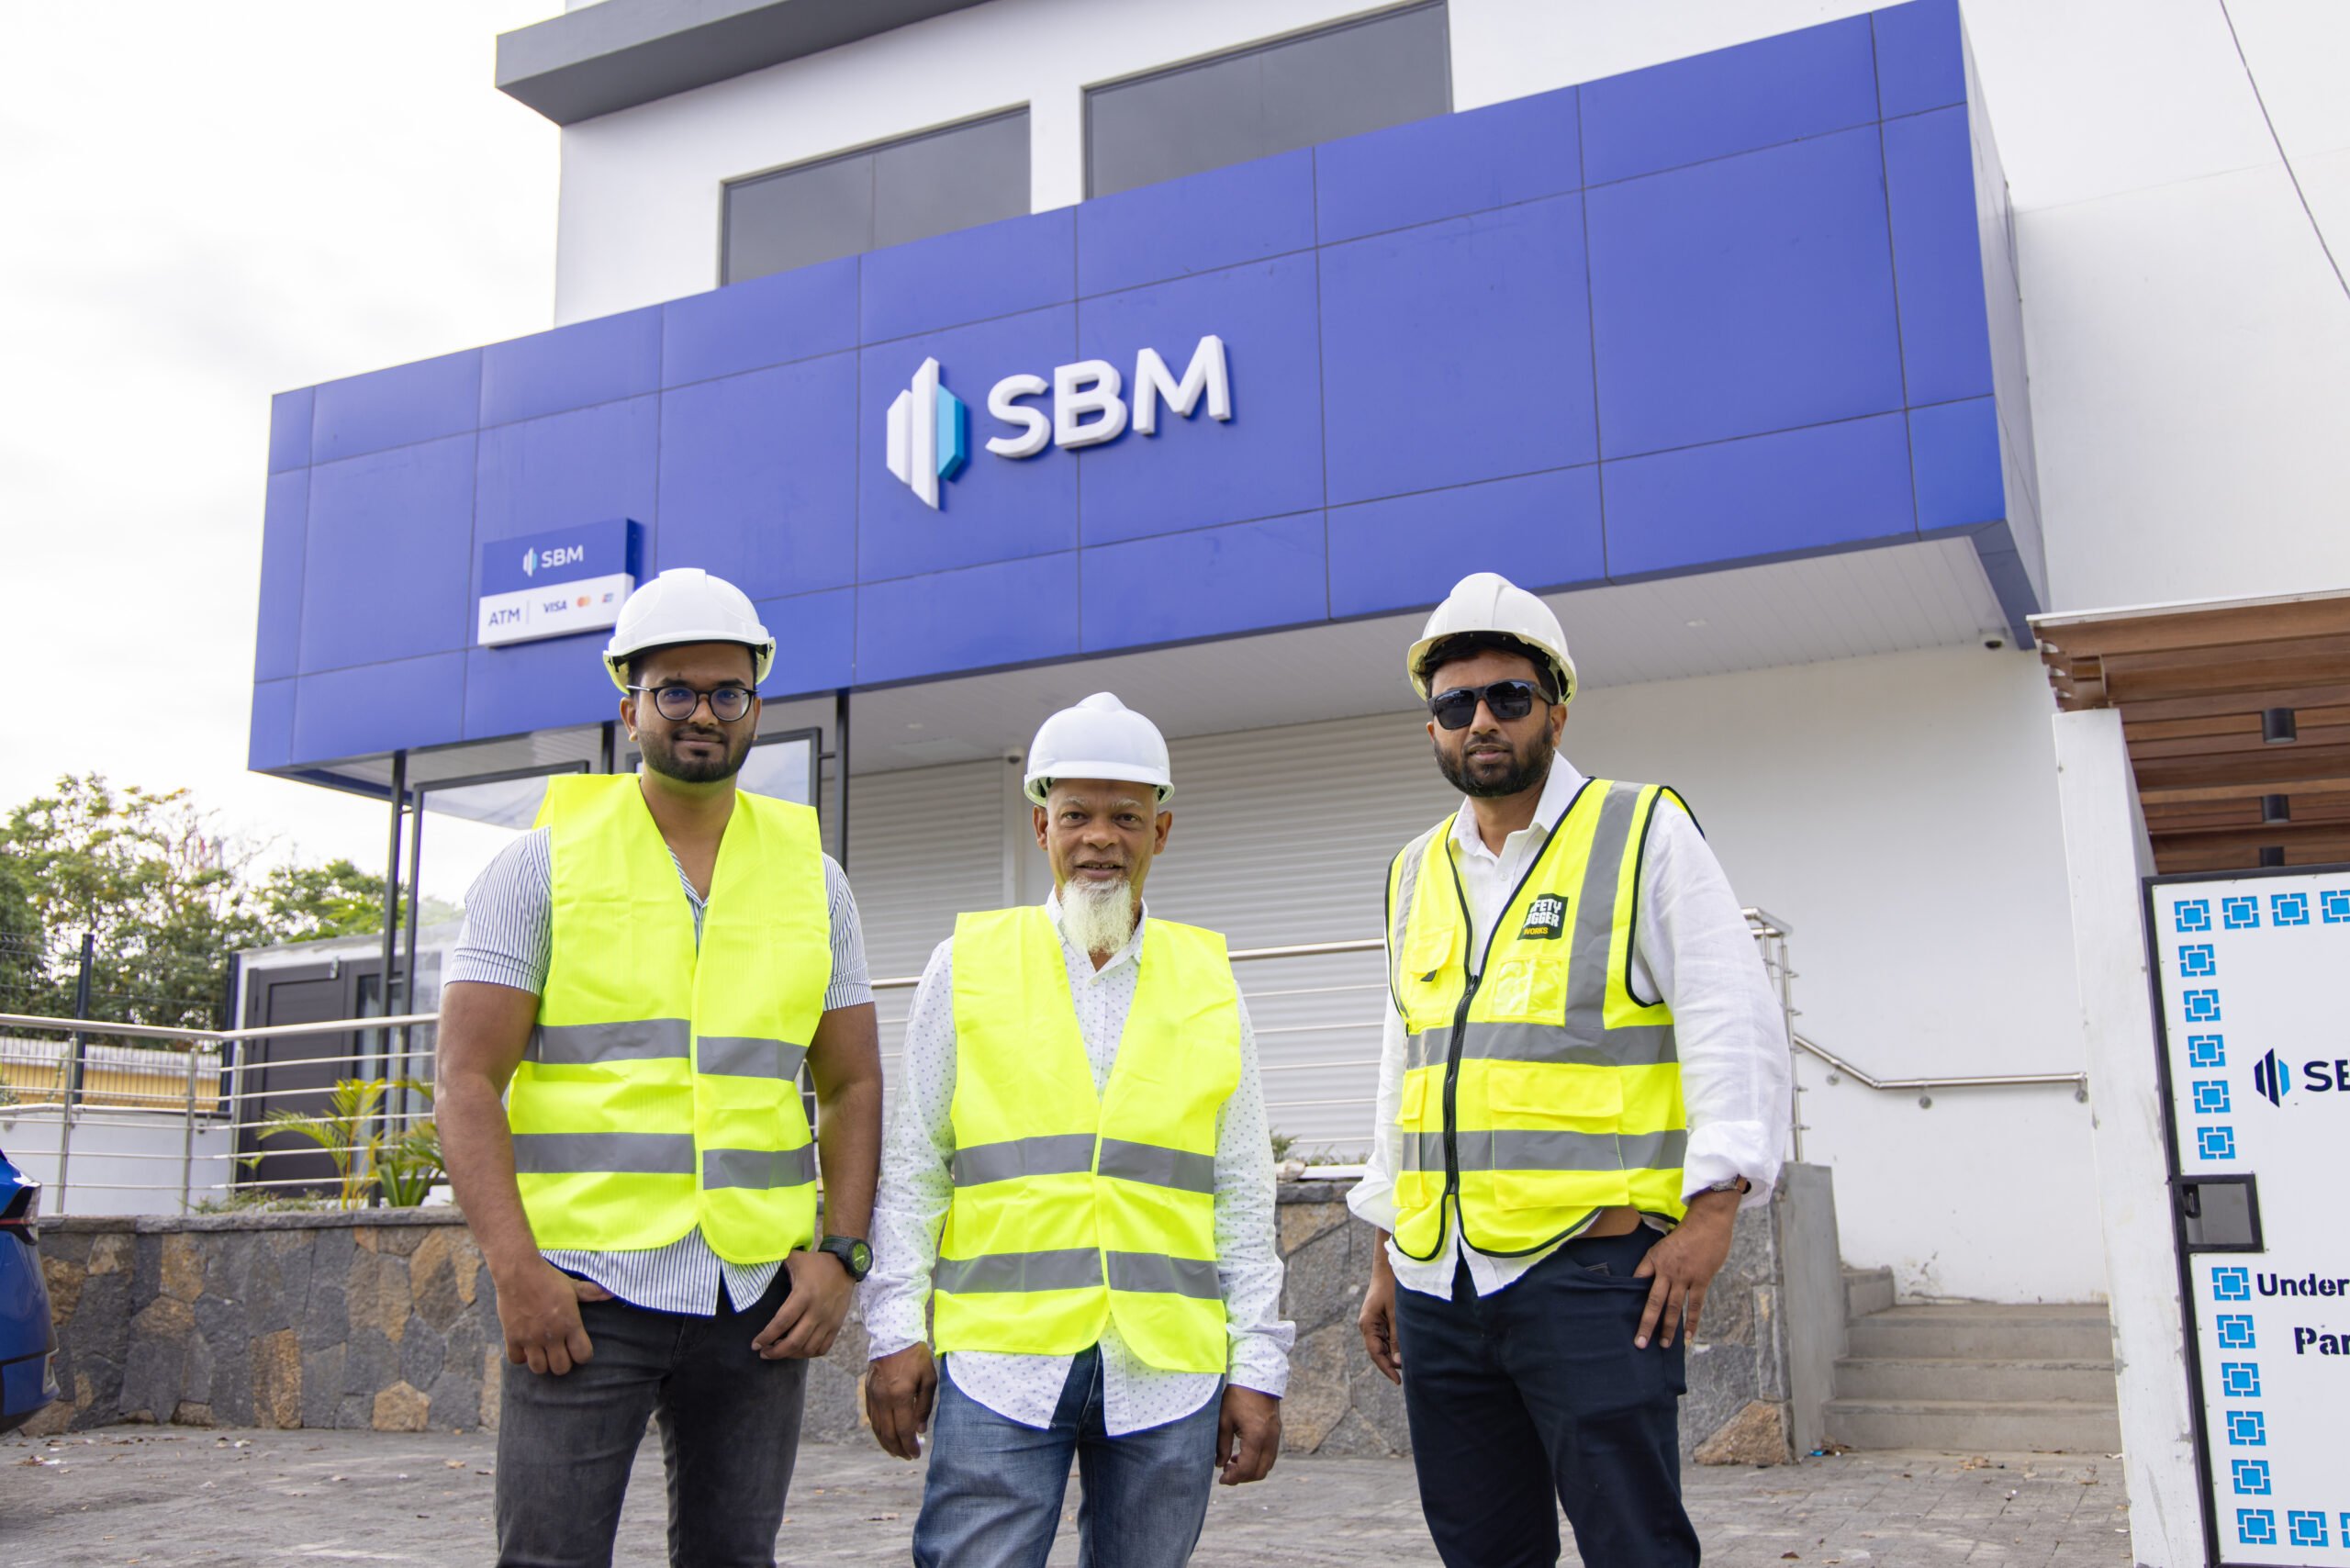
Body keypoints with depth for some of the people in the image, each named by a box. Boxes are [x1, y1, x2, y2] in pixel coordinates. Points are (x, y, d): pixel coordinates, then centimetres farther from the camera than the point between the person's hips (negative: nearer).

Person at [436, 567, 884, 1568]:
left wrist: (840, 1253, -2)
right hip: (584, 1288, -3)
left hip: (761, 1294, 3)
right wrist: (515, 1268, -14)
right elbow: (466, 1080, -3)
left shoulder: (810, 875, 10)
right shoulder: (546, 860, 2)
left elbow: (852, 1086, 12)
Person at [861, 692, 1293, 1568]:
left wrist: (1258, 1367, 6)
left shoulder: (1209, 981, 9)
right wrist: (895, 1332, -2)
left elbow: (1243, 1194, 10)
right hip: (998, 1362, -1)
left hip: (1167, 1373, 2)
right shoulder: (968, 963, 5)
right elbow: (909, 1168, 6)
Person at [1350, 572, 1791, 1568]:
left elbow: (1732, 1027, -5)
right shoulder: (1416, 875, 15)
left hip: (1591, 1271, -5)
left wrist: (1712, 1210, -15)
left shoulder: (1644, 833, 1)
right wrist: (1387, 1258, 19)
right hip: (1437, 1285, 5)